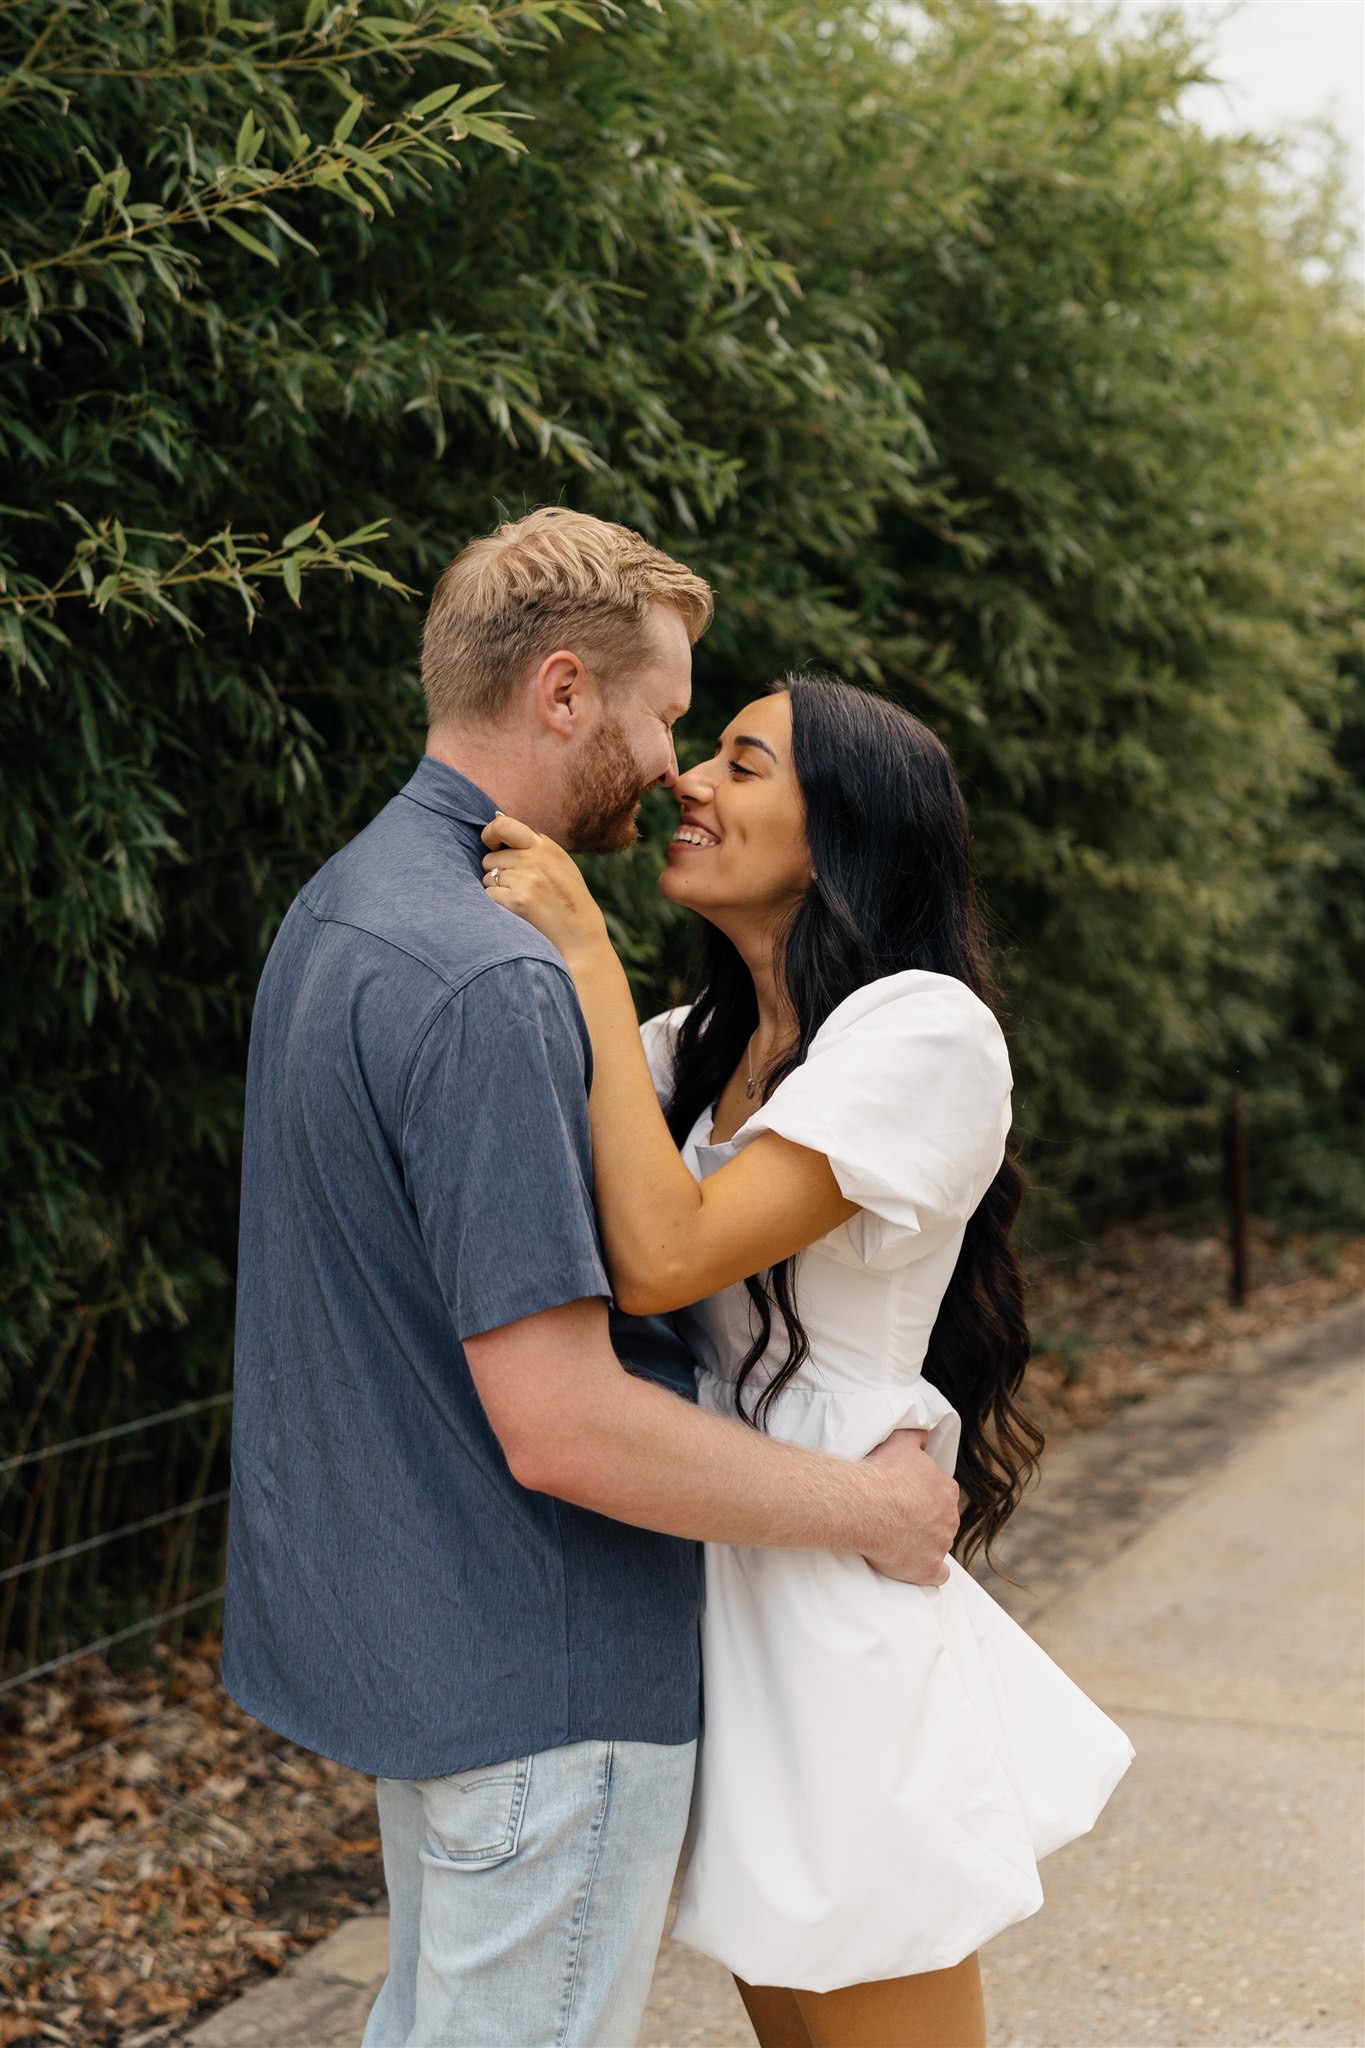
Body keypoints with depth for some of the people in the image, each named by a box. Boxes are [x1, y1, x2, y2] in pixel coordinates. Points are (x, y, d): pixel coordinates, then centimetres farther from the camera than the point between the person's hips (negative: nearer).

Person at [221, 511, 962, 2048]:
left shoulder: (337, 911, 7)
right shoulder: (486, 982, -27)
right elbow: (565, 1427, -28)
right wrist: (871, 1507, -16)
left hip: (395, 1626, 10)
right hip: (539, 1682, -10)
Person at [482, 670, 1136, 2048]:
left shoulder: (922, 1030, -16)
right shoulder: (705, 1044, 10)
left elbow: (662, 1258, -25)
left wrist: (586, 955, -22)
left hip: (832, 1613, -8)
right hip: (718, 1597, 8)